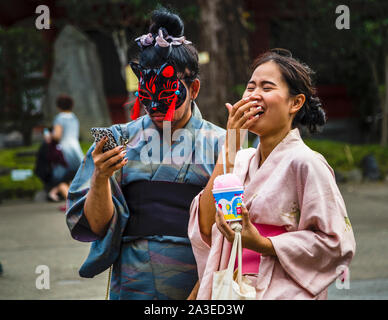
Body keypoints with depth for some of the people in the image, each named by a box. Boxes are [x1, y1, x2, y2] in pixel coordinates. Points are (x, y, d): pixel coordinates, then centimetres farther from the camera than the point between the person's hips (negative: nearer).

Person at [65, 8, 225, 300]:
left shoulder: (218, 143, 0)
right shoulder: (121, 139, 3)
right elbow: (98, 226, -2)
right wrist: (100, 177, -18)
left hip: (196, 288, -1)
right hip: (133, 284, 1)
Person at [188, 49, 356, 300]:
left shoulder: (305, 162, -10)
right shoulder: (241, 161, 8)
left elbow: (335, 242, -13)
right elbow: (206, 226, -4)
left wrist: (261, 244, -20)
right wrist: (229, 146, -6)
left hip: (282, 292, -5)